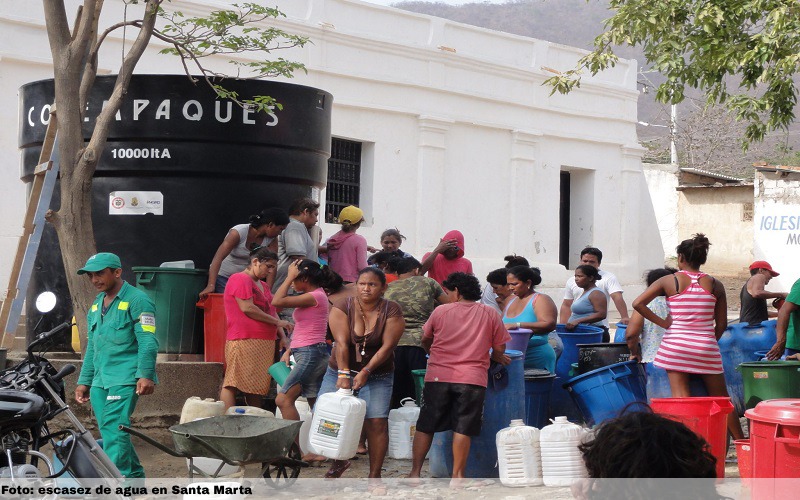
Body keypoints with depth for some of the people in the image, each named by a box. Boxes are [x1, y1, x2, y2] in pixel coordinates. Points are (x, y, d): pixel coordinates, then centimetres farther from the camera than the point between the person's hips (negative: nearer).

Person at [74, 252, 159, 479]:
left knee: (114, 429, -17)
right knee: (109, 432, 9)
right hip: (100, 381, 8)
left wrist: (145, 375, -22)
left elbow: (148, 341, -13)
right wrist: (84, 381, 21)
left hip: (125, 378, -8)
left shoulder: (136, 299, -5)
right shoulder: (97, 303, 20)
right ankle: (136, 477, 20)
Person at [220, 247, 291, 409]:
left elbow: (271, 311, 22)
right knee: (232, 384, -10)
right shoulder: (240, 279, -4)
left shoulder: (263, 285, 24)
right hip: (244, 340, -9)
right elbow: (247, 308, -14)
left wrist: (283, 337, 8)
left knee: (257, 386, 7)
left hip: (264, 343, 9)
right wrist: (277, 322, -10)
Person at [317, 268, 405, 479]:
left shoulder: (391, 311, -8)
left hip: (377, 376, -1)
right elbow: (342, 343, -16)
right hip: (340, 371, 1)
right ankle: (340, 460, 20)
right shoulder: (342, 307, -7)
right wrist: (344, 374, -26)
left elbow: (387, 346, -15)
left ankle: (374, 475, 0)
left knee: (376, 422, -12)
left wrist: (366, 372, -24)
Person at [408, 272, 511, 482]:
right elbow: (499, 350, 5)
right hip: (472, 379, 0)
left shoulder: (440, 311, 2)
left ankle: (415, 471, 9)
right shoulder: (490, 314, 4)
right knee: (463, 429, 2)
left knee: (425, 426, 9)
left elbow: (425, 341, 15)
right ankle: (457, 475, 1)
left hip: (438, 377, 0)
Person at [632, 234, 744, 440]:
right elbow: (721, 324, 7)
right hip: (706, 347, 2)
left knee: (681, 399, -4)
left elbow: (638, 303, -6)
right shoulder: (715, 285, 7)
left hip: (676, 344, -1)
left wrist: (662, 323, 0)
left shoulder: (668, 281, 2)